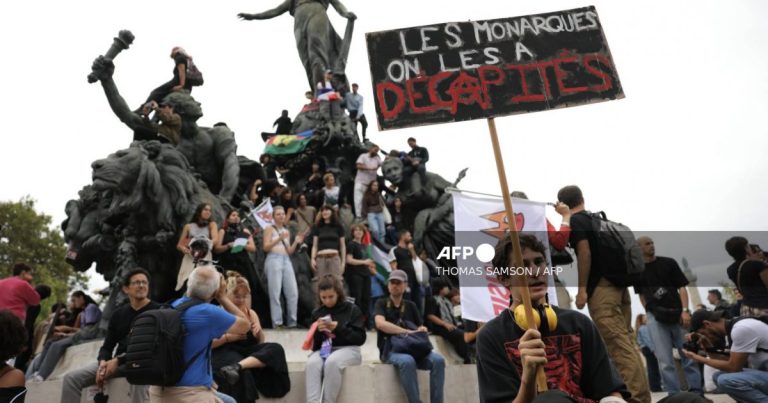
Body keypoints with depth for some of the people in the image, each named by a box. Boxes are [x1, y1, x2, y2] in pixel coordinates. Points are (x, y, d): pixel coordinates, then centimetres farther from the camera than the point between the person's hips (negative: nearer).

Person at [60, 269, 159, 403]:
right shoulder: (118, 314, 14)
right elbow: (107, 346, 15)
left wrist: (118, 361, -17)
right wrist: (103, 362, -9)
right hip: (117, 361, 7)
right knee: (71, 377, -3)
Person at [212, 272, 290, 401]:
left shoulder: (250, 313, 17)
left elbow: (261, 342, 16)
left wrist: (259, 331, -6)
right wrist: (227, 337, -18)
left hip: (247, 350, 6)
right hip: (225, 352, -6)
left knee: (275, 349, -29)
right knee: (243, 373, -42)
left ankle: (237, 367, -44)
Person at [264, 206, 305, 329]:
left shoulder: (287, 231, 24)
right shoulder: (269, 229, 8)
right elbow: (266, 248, -4)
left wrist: (296, 243, 5)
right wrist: (279, 238, -14)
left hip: (287, 261, 6)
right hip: (274, 260, -5)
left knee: (293, 292, -3)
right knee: (275, 293, -10)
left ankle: (292, 323, 2)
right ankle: (277, 323, -9)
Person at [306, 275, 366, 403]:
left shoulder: (352, 309, 4)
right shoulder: (317, 313, 13)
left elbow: (360, 338, -3)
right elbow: (314, 344, 13)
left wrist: (339, 328, -14)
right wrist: (318, 331, -9)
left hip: (348, 349, -3)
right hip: (324, 350, 3)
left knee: (332, 362, -37)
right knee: (312, 363, -33)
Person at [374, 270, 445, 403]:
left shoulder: (411, 306, 19)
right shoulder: (381, 303, 7)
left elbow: (421, 328, 18)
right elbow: (381, 324, -13)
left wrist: (422, 330, -8)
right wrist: (408, 332, -17)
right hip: (390, 350, -4)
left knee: (438, 360, -25)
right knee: (407, 361, -39)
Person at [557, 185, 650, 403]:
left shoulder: (574, 222, -3)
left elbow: (584, 252, -14)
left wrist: (582, 288, -13)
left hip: (601, 287, -8)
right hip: (618, 284, 8)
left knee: (618, 346, -11)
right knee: (626, 342, 10)